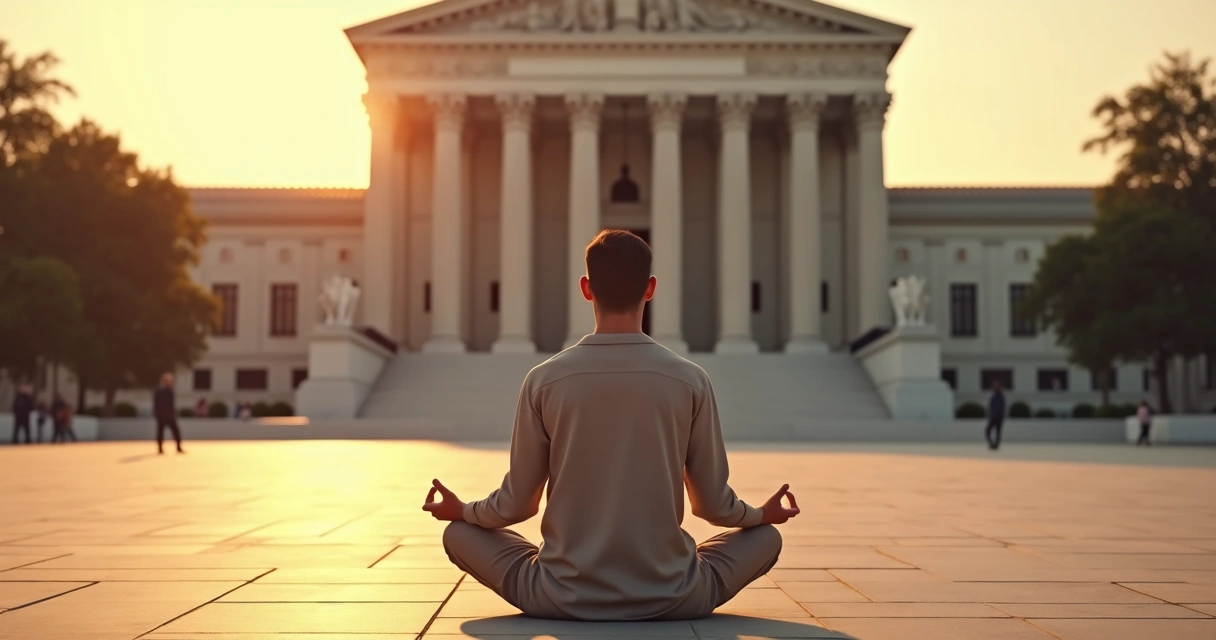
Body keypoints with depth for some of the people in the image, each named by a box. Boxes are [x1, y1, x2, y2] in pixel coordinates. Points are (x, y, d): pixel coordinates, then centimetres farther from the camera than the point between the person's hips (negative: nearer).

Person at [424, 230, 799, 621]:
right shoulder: (690, 381, -5)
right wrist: (762, 514, 25)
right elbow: (714, 504, 3)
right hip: (670, 599, 1)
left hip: (563, 599, -1)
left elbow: (517, 503, 2)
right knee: (766, 536, 23)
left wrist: (461, 510, 23)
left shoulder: (544, 380, -6)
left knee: (458, 533, 21)